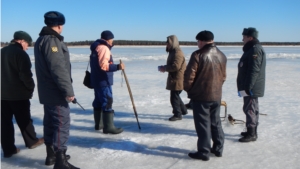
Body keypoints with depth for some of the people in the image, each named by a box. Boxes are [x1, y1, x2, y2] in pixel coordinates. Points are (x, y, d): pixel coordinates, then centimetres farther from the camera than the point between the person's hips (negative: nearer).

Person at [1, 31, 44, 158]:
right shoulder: (21, 54, -13)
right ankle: (32, 141, 25)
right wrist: (31, 88, -4)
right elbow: (25, 75, -19)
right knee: (24, 119, 9)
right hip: (18, 94, -6)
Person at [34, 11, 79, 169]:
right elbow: (58, 68, -25)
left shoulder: (41, 40, 16)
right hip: (56, 92, -10)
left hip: (47, 91, 10)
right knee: (62, 123, -6)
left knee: (50, 122, 16)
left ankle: (51, 155, 27)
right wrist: (68, 90, -22)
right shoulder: (52, 40, -17)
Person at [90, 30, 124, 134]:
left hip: (96, 80, 11)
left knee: (99, 101, 15)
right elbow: (103, 65, -24)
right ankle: (108, 127, -9)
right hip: (103, 81, -11)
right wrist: (117, 67, -31)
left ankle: (99, 124, 23)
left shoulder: (96, 48, 18)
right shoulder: (103, 48, -14)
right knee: (107, 102, -9)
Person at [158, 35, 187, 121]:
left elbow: (175, 66, -27)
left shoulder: (177, 53, -18)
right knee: (175, 96, 21)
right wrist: (164, 68, 4)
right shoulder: (173, 52, 16)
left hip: (178, 79, -11)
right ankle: (183, 110, 35)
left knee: (174, 97, -5)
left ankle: (177, 114, 5)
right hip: (174, 78, 11)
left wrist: (164, 68, -17)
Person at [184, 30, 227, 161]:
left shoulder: (198, 55, -15)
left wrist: (188, 89, 1)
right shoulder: (222, 56, 7)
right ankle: (218, 149, 26)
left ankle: (203, 152, 8)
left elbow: (189, 76, -15)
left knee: (203, 124, 2)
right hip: (216, 95, 7)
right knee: (216, 122, 17)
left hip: (201, 96, -6)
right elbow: (223, 76, 14)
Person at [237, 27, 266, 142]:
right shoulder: (251, 49, 17)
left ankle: (251, 134, 1)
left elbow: (254, 70, -25)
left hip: (252, 88, -11)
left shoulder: (255, 50, -17)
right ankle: (251, 131, 27)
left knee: (249, 109, -6)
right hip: (251, 87, 11)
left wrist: (248, 87, -26)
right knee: (252, 109, 16)